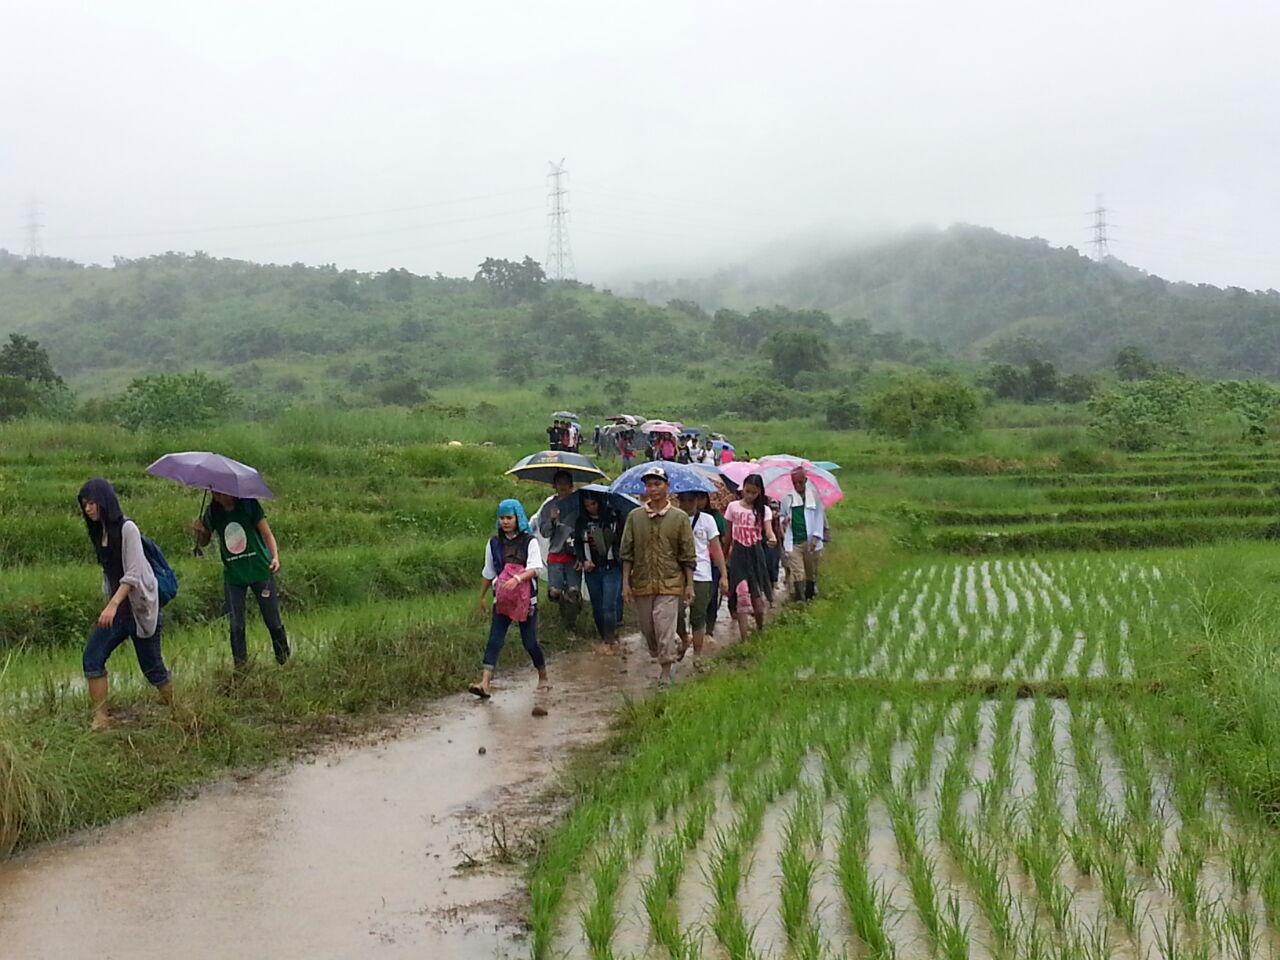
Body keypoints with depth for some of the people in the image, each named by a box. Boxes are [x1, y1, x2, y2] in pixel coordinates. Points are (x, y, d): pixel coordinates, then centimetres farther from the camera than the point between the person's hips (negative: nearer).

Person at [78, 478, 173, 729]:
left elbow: (133, 573, -19)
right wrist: (108, 605, 16)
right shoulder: (99, 533, 11)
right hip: (116, 608, 7)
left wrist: (113, 605, -28)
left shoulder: (127, 529, -13)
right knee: (92, 658, -2)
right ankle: (100, 717, 3)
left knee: (152, 666, -2)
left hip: (140, 607, -7)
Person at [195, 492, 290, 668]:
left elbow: (267, 533, -7)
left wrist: (275, 556, -23)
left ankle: (285, 661, 19)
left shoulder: (248, 505, -8)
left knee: (273, 622, 2)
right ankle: (240, 666, 12)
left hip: (260, 570, -2)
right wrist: (200, 532, -10)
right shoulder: (212, 513, 1)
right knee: (236, 625, 1)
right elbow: (203, 543, 14)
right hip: (233, 575, 2)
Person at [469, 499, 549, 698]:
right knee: (494, 639, -10)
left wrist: (517, 579, -32)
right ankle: (485, 683, -19)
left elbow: (534, 568, -15)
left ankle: (543, 678, 25)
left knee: (529, 642, 2)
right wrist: (481, 597, 22)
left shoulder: (530, 541, -2)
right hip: (502, 599, 3)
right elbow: (488, 573, 18)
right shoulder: (494, 543, 8)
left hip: (526, 599, -3)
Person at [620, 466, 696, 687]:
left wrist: (689, 585, -1)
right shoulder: (634, 516, 5)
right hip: (641, 583, 3)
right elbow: (627, 553, 7)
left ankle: (666, 674, -3)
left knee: (665, 629, -9)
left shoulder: (679, 517, 0)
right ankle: (663, 661, 31)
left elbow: (688, 556, 2)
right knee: (648, 629, 11)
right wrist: (625, 583, 2)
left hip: (669, 583, -3)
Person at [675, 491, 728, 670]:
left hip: (701, 576, 0)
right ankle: (684, 640, 21)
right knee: (676, 614, -9)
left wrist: (724, 575, 1)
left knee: (698, 618, 0)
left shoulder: (707, 520, 6)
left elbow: (717, 549, 6)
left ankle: (697, 656, 10)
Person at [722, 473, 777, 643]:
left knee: (757, 594, 0)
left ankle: (760, 629, 24)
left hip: (756, 553, 1)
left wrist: (772, 538, -34)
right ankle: (744, 637, -9)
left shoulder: (763, 510, 3)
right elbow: (728, 533, 10)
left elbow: (768, 529, -12)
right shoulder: (733, 507, 4)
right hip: (738, 554, 0)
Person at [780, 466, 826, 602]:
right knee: (797, 573, -8)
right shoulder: (787, 498, 6)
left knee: (811, 573, 10)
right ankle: (799, 600, -9)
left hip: (810, 541, 0)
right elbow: (782, 514, 17)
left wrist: (816, 537, -11)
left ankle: (809, 597, 22)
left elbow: (819, 517, 0)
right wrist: (783, 520, -8)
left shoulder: (814, 496, 2)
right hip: (793, 542, 0)